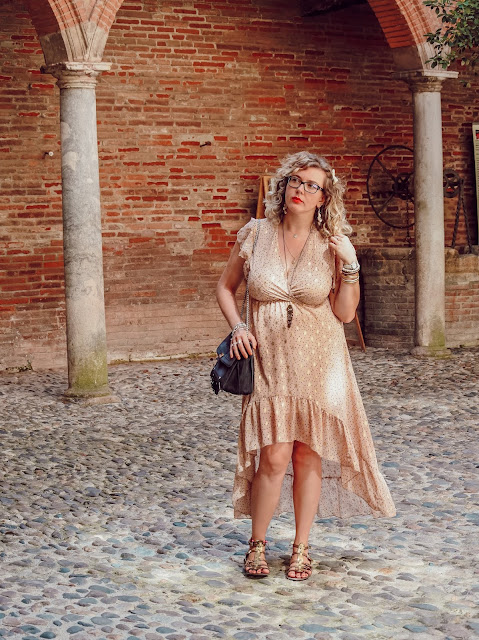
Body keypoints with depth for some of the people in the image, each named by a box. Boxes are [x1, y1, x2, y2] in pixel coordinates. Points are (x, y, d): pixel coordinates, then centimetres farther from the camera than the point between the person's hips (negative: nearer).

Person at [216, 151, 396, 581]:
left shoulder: (332, 246, -2)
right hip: (269, 363, 0)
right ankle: (257, 543, 13)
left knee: (308, 456, 4)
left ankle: (301, 548, 20)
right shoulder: (255, 235, 0)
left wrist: (350, 267, -14)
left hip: (319, 363, 1)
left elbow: (345, 313, -3)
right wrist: (238, 327, -3)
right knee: (275, 457, -8)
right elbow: (225, 289, 12)